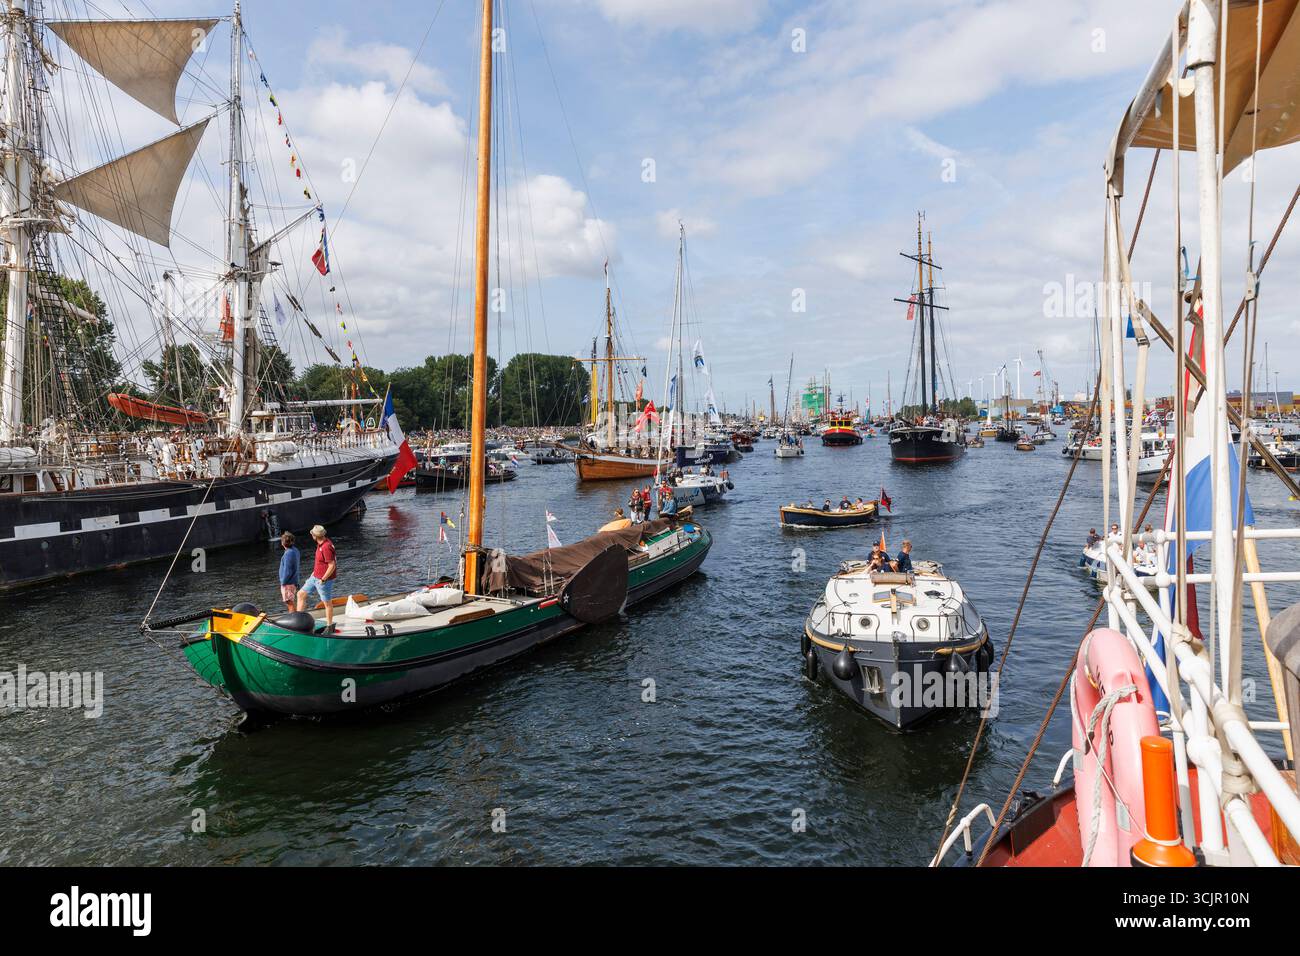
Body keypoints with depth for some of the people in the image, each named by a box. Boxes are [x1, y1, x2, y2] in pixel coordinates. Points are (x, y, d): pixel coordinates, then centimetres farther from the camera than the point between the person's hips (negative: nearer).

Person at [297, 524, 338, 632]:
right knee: (301, 594, 13)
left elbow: (332, 566, -26)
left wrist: (323, 580, -20)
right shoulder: (321, 544, 5)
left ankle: (329, 627, 16)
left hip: (324, 580, -10)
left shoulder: (326, 547, -26)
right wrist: (313, 573, 21)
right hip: (315, 577, 10)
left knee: (327, 603, 4)